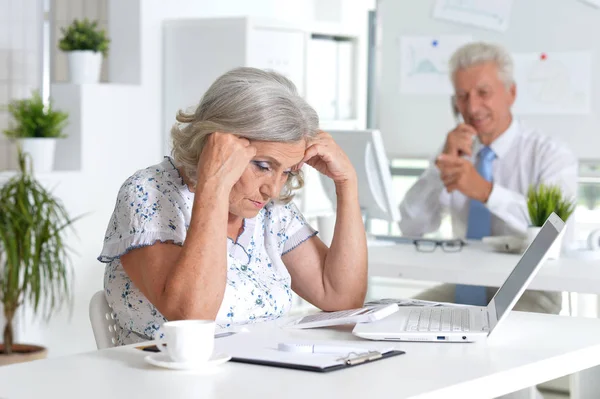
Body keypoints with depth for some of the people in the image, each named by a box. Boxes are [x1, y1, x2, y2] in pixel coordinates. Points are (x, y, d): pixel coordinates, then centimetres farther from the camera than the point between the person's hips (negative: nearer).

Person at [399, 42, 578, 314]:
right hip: (464, 288, 5)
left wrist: (486, 191, -36)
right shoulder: (459, 152, 8)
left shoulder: (551, 155, -7)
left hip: (527, 295, -5)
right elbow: (411, 227, -1)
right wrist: (442, 165, -14)